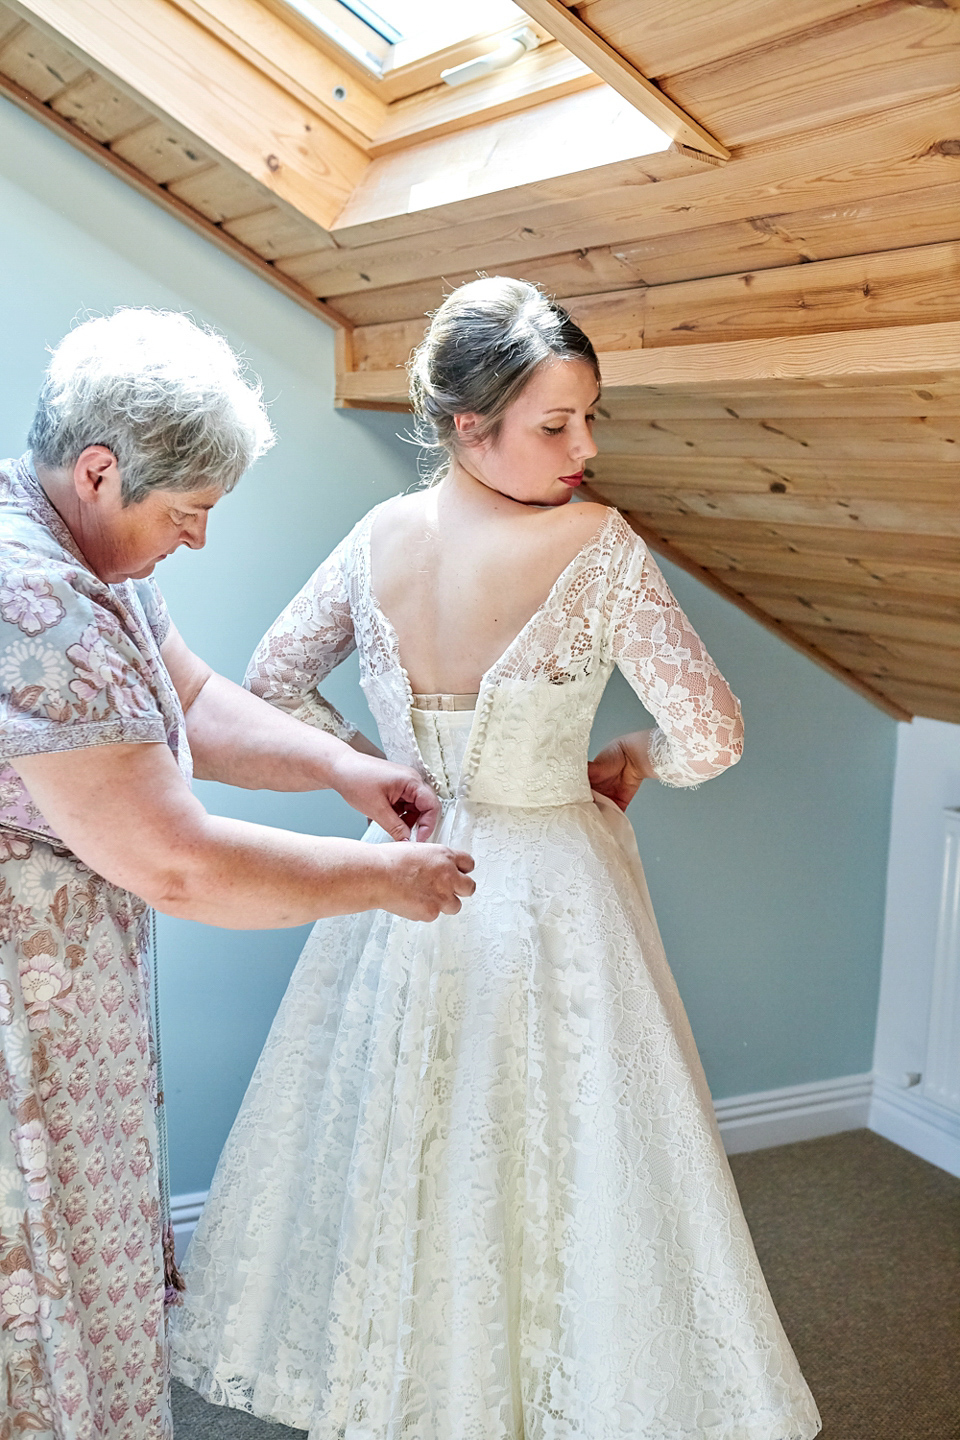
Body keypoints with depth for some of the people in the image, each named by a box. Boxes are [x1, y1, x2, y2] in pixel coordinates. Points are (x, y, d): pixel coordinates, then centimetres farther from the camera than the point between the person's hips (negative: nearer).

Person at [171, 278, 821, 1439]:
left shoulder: (377, 538, -6)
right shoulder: (599, 547, -20)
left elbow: (265, 688, 3)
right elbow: (711, 737, -19)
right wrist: (632, 760, 1)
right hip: (551, 896, -4)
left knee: (395, 1163, 21)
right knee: (558, 1168, 13)